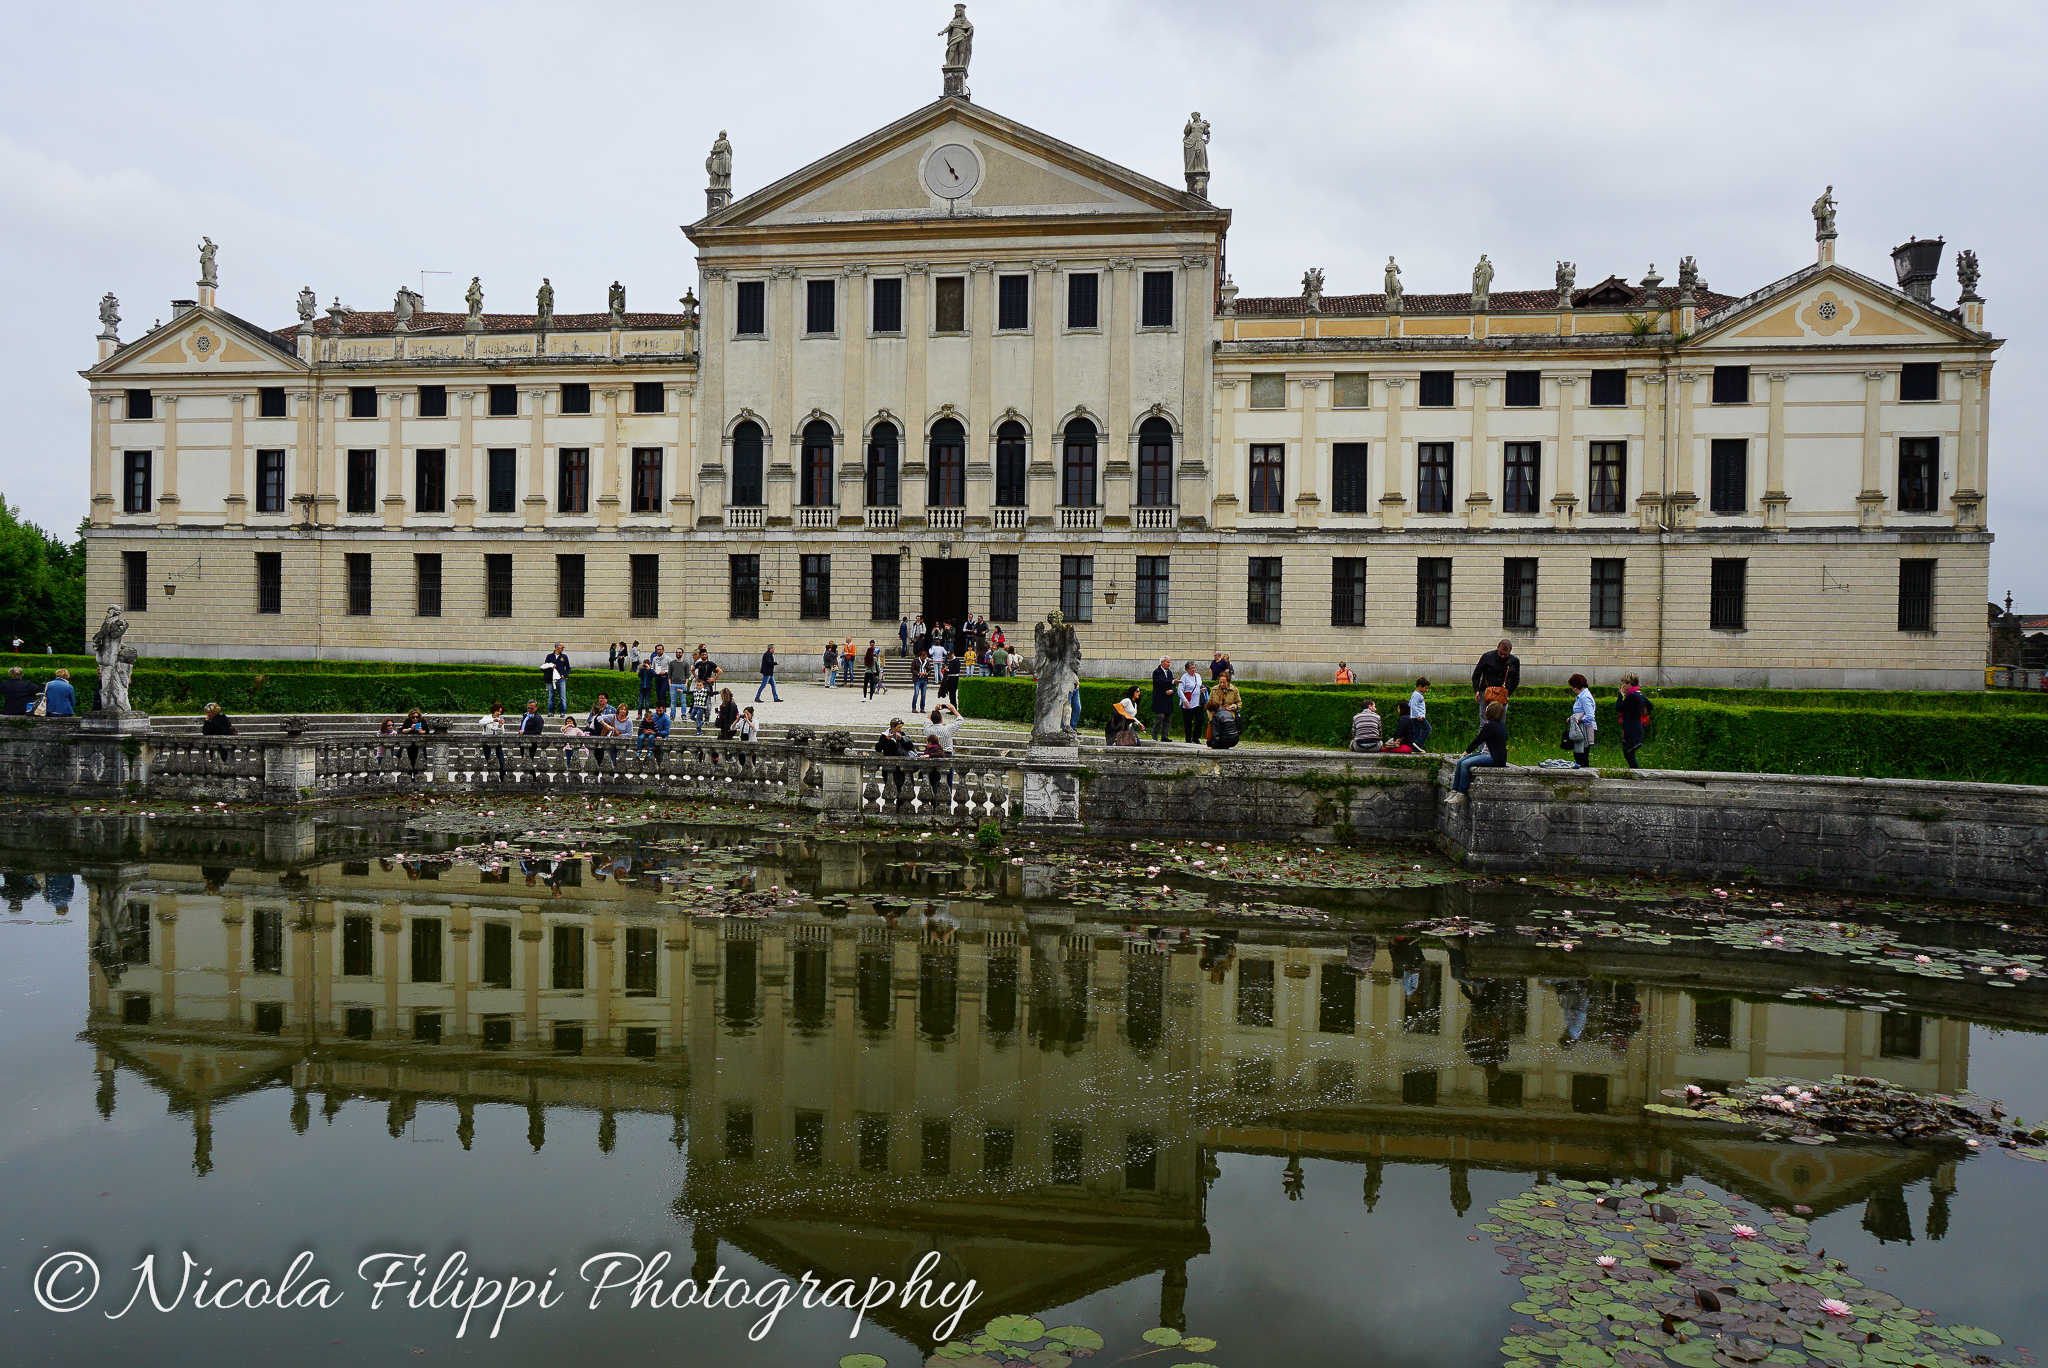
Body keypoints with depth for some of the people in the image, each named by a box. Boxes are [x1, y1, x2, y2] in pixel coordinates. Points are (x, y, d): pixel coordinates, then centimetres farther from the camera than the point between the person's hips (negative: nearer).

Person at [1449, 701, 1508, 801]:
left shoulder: (1490, 726, -16)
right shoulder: (1501, 725, 10)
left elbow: (1478, 741, -10)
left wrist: (1467, 751, 7)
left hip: (1495, 759, -10)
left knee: (1465, 764, -23)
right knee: (1460, 762, 1)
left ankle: (1461, 795, -18)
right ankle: (1454, 791, 0)